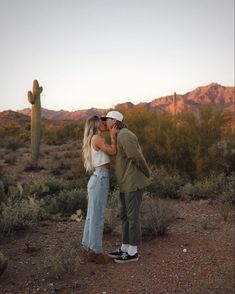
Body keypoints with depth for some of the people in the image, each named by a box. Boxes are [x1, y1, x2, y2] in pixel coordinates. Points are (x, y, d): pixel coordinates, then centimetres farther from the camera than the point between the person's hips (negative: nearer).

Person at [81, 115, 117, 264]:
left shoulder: (95, 140, 18)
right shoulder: (97, 138, -11)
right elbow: (113, 151, -13)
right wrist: (113, 135, -2)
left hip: (97, 179, 10)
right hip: (100, 180, -10)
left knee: (92, 216, 15)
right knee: (97, 216, -2)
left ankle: (88, 248, 25)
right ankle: (95, 251, 8)